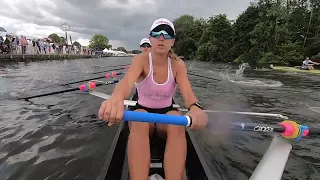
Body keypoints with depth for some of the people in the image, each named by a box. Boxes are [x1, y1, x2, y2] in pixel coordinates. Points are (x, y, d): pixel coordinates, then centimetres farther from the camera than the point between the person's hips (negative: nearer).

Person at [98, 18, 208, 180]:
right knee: (140, 121, -35)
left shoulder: (178, 65, -9)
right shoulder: (141, 60, -15)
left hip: (167, 114, 1)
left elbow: (187, 92, -26)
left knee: (177, 124, -33)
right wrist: (117, 97, -61)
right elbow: (127, 81, -36)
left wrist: (195, 107, -51)